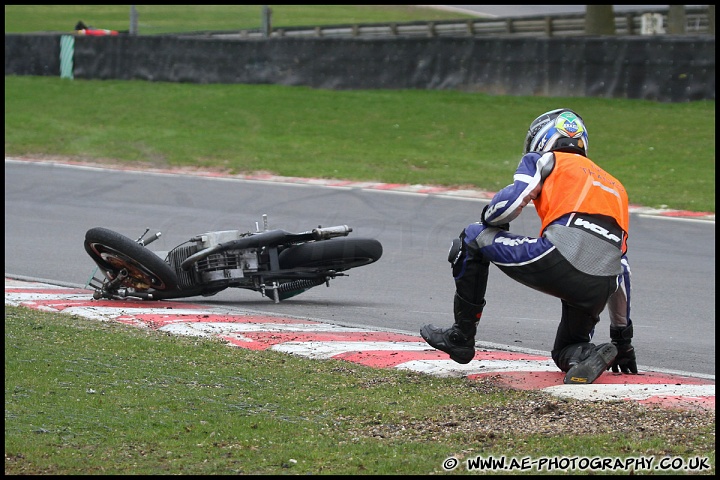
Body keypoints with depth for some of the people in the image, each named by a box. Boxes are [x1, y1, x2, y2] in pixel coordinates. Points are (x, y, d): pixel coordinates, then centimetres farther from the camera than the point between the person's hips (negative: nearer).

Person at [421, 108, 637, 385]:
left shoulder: (545, 161, 18)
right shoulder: (614, 186, 36)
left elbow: (510, 202, -1)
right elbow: (622, 267, 36)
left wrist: (488, 219, 25)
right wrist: (623, 336, 41)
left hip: (559, 260, -6)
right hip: (599, 289, 6)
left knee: (473, 238, 18)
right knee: (565, 353, 30)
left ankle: (461, 337, 18)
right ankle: (586, 354, -7)